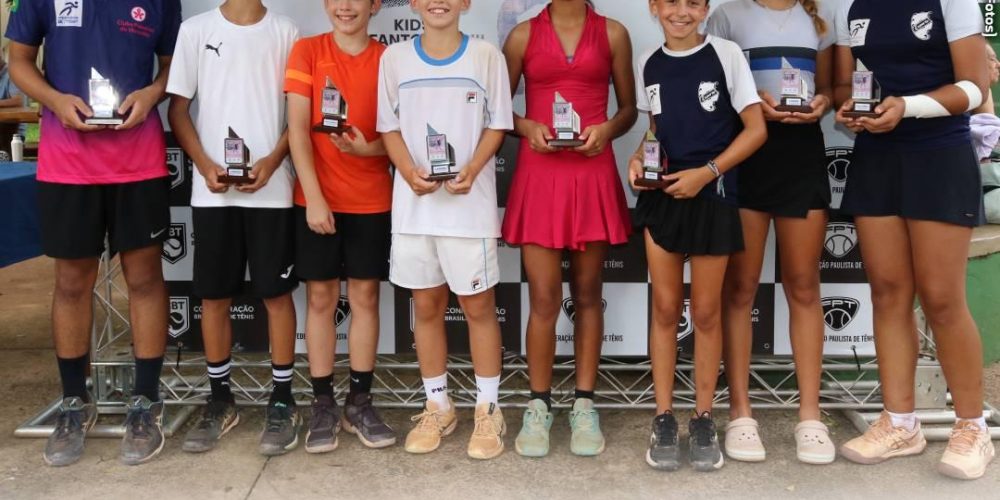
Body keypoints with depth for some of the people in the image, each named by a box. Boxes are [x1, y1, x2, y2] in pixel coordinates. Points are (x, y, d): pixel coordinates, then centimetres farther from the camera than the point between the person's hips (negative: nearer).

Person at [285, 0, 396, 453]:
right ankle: (323, 405, 14)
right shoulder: (307, 50, -1)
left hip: (372, 200, 1)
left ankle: (360, 403, 17)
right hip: (317, 198, -1)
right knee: (320, 298, 4)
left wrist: (367, 148, -20)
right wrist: (313, 196, -15)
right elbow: (297, 128, -7)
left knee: (365, 296, 6)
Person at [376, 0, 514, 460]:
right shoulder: (395, 58, 5)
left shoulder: (486, 55, 1)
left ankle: (488, 409, 16)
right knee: (426, 305, 10)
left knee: (478, 305, 3)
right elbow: (390, 127, 6)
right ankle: (437, 406, 24)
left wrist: (472, 169, -16)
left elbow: (497, 125, 1)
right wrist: (409, 171, -12)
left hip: (471, 201, -2)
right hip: (414, 202, 2)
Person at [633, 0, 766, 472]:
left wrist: (706, 173, -15)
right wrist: (639, 159, -4)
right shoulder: (648, 63, 5)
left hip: (711, 196, -3)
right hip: (661, 196, 3)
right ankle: (663, 419, 17)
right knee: (665, 308, 7)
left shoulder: (726, 54, -6)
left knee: (706, 311, 6)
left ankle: (703, 419, 19)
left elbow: (756, 129, -7)